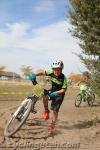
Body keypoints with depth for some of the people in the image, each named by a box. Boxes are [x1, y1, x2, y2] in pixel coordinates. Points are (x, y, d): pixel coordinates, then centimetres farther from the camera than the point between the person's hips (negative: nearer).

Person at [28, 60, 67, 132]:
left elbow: (64, 89, -21)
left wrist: (56, 93, -36)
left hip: (59, 94, -3)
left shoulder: (63, 78, -25)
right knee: (45, 96, -31)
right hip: (51, 91, 3)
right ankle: (46, 110, -5)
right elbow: (41, 71, -17)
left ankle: (53, 124, 19)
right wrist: (34, 74, -35)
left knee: (54, 111, -8)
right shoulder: (51, 73, -18)